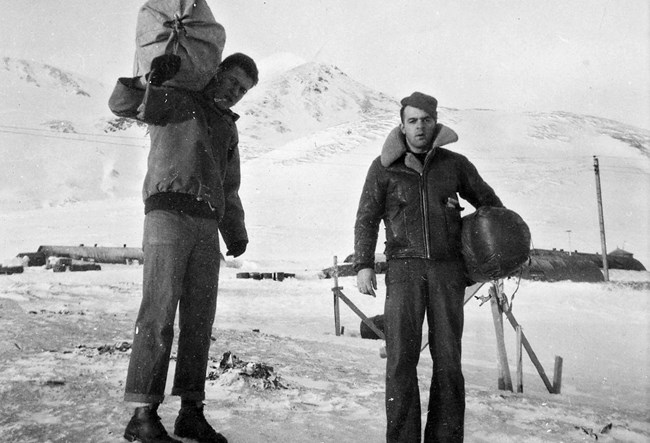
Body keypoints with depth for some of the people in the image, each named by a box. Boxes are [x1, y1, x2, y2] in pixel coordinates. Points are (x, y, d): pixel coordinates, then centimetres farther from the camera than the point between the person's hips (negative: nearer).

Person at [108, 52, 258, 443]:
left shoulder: (229, 128, 28)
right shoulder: (177, 101, 11)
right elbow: (122, 103, -2)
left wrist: (236, 232, 17)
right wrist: (152, 80, -20)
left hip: (207, 226, 6)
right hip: (168, 210, -6)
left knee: (200, 320, 3)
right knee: (160, 314, -12)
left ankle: (191, 411, 9)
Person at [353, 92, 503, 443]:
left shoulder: (455, 164, 8)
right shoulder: (384, 167, 6)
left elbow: (487, 200, 22)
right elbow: (366, 219, 7)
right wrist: (364, 264, -2)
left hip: (447, 269, 2)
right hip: (403, 268, -1)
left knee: (448, 358, 5)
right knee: (401, 358, -5)